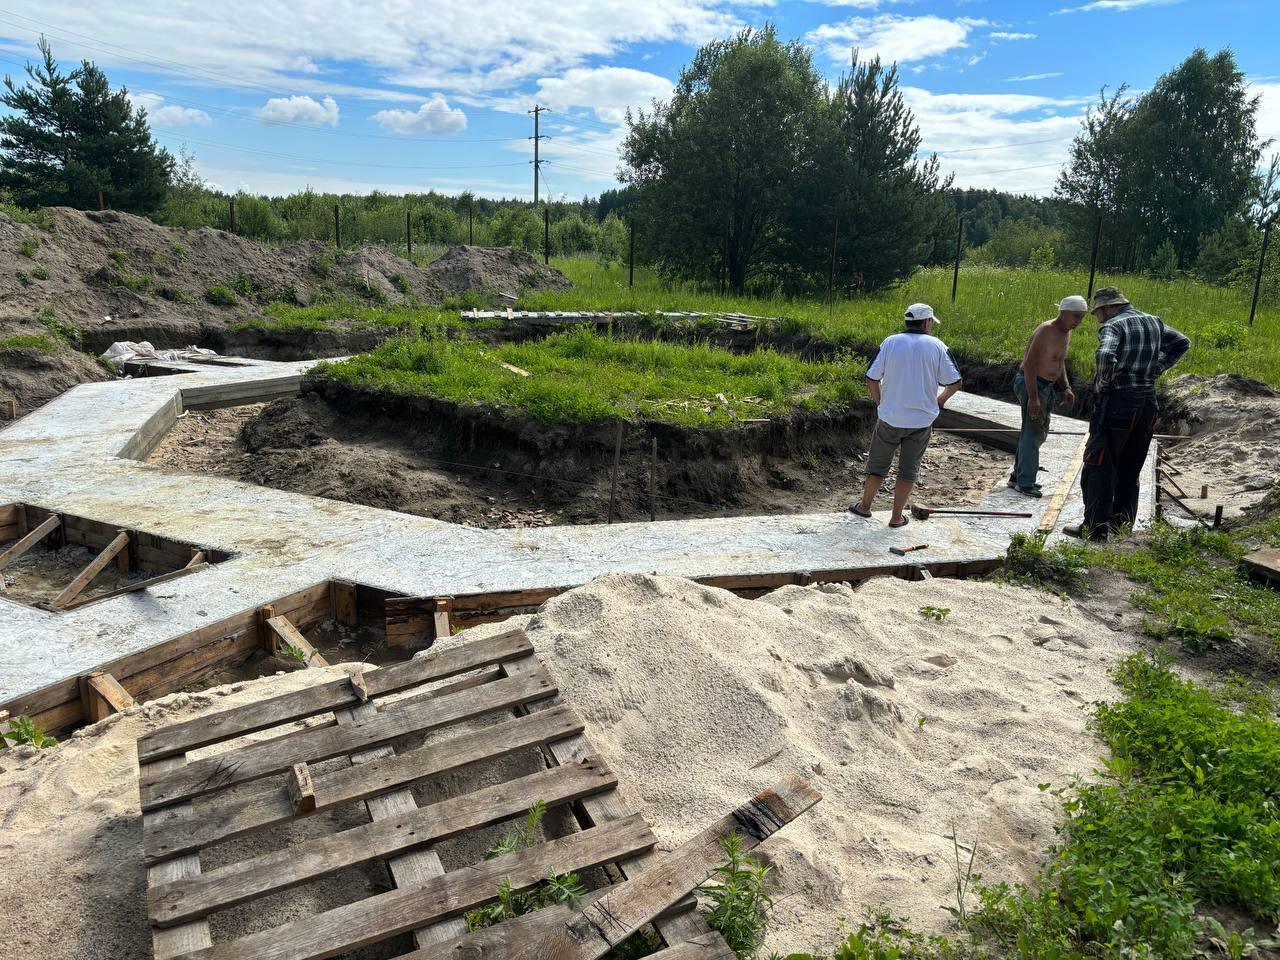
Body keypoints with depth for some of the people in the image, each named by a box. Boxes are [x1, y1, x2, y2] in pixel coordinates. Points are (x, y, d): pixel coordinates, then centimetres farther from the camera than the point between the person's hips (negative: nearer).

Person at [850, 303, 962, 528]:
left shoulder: (890, 342, -3)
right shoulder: (937, 346, -4)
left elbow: (872, 379, -4)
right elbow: (954, 383, -4)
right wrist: (940, 400, 15)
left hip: (890, 418, 0)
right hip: (922, 419, 0)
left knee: (877, 464, 15)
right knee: (909, 469, 11)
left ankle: (865, 506, 28)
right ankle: (897, 516, 17)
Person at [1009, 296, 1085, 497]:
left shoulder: (1066, 334, 10)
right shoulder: (1046, 331, -19)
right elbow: (1030, 363, -24)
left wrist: (1066, 388, 10)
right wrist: (1033, 397, -28)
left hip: (1047, 387, 10)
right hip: (1031, 384, -10)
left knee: (1039, 433, 15)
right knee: (1033, 432, -9)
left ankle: (1018, 475, 25)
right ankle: (1025, 482, -4)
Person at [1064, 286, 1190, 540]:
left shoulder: (1113, 326, -10)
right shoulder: (1154, 322, 14)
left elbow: (1105, 356, -28)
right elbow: (1182, 342, 26)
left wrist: (1102, 384, -12)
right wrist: (1156, 369, 18)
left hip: (1118, 402, -8)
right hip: (1148, 403, 8)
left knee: (1099, 467, -2)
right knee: (1130, 471, 15)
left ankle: (1095, 530, -4)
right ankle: (1123, 527, 19)